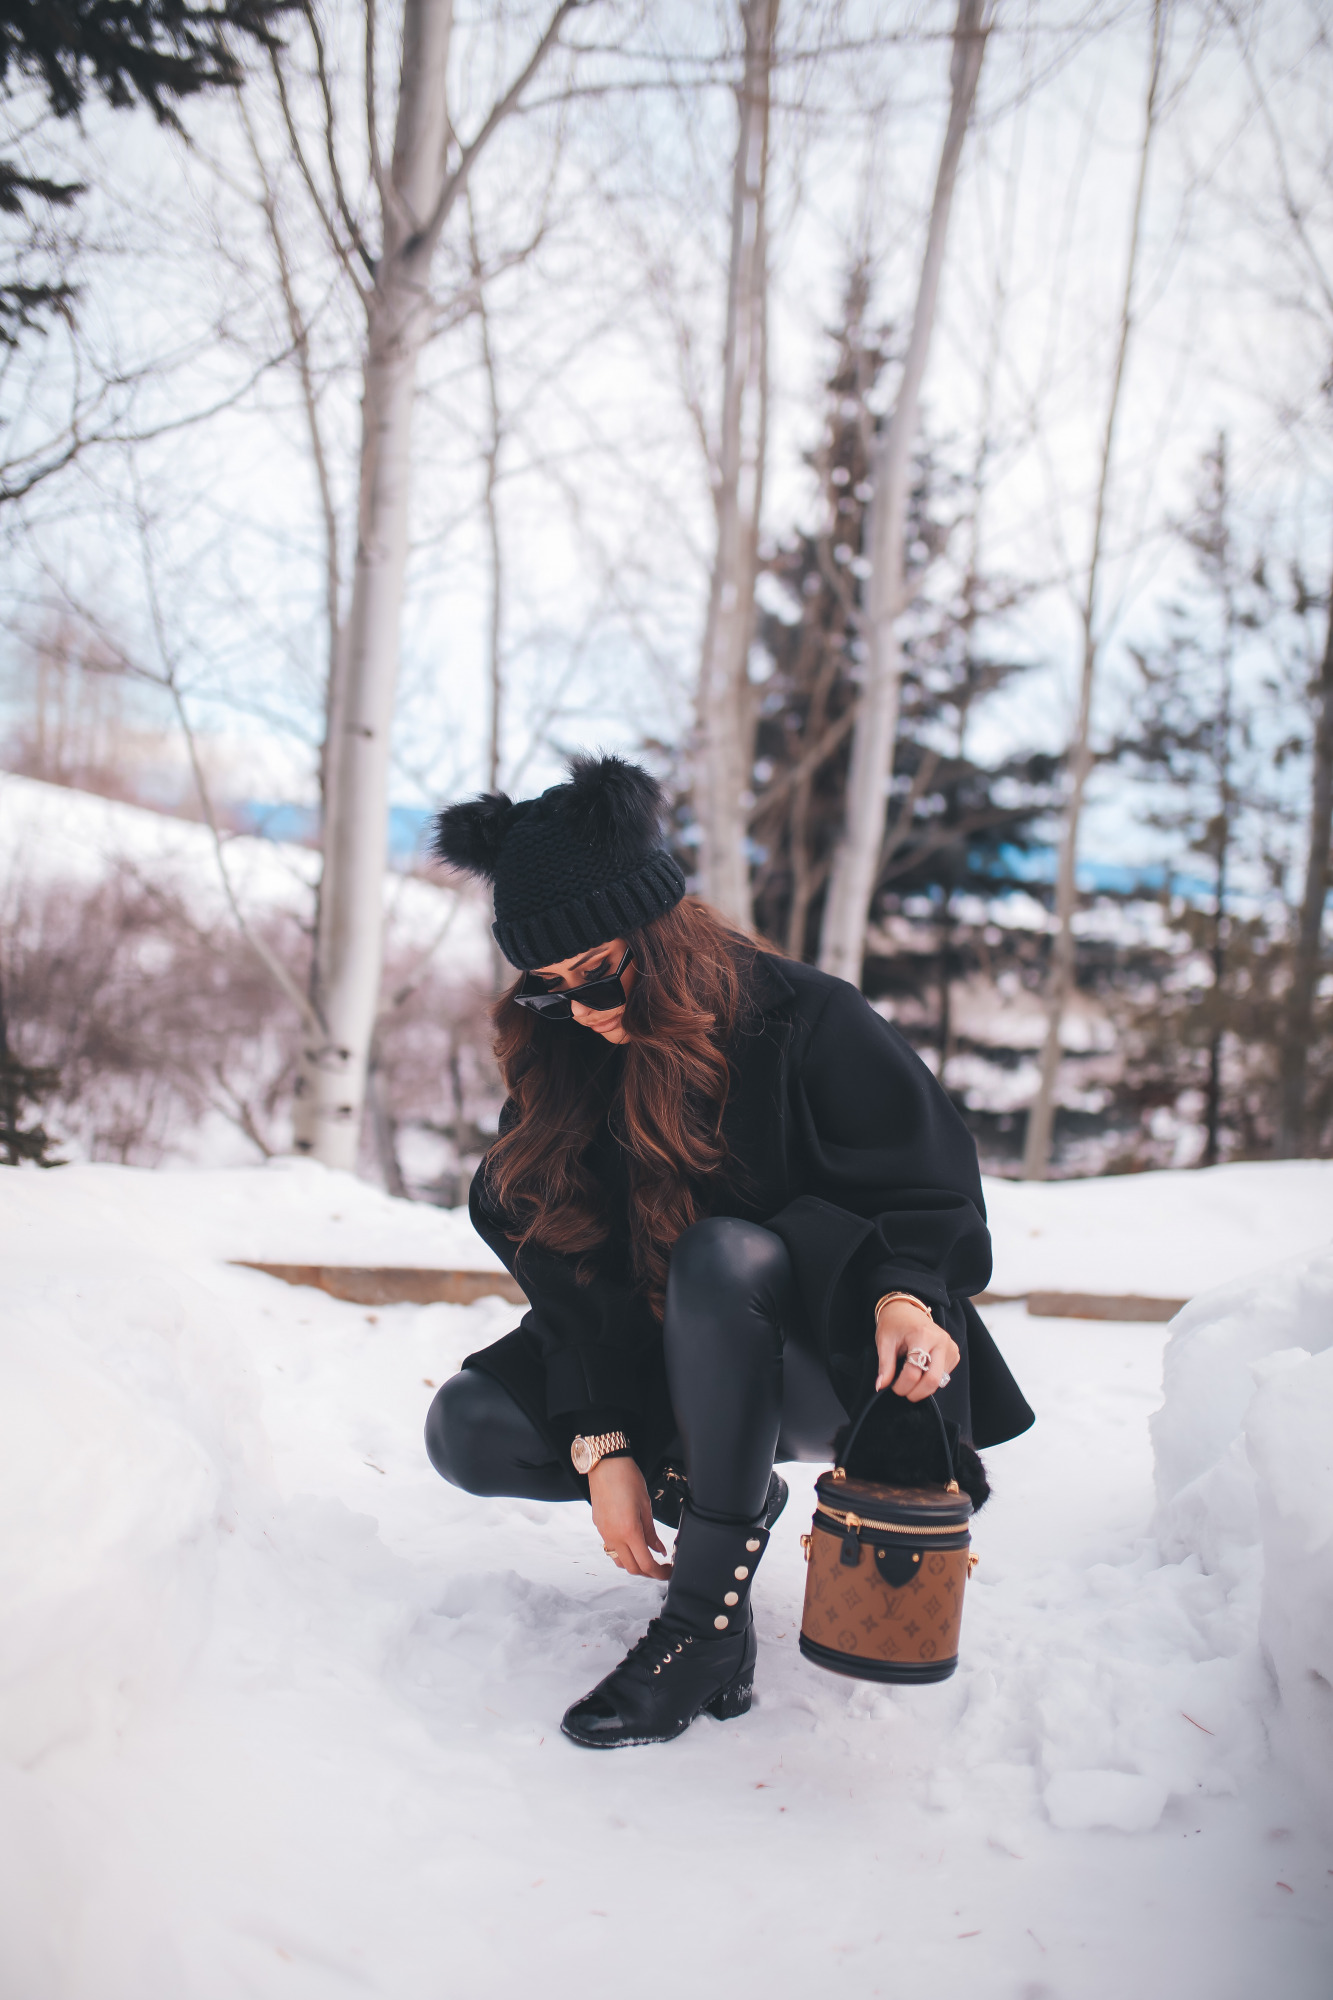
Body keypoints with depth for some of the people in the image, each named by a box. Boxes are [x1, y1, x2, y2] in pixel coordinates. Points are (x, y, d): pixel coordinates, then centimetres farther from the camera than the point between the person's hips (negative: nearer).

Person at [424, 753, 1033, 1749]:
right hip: (659, 1366, 6)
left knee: (723, 1255, -37)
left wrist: (900, 1295, -33)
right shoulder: (557, 1061, -6)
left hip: (833, 1367, -5)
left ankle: (707, 1622, -27)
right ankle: (739, 1499, 3)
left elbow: (927, 1188, -12)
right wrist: (603, 1443, -18)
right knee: (469, 1430, -14)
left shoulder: (809, 1022, -19)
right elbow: (567, 1265, -8)